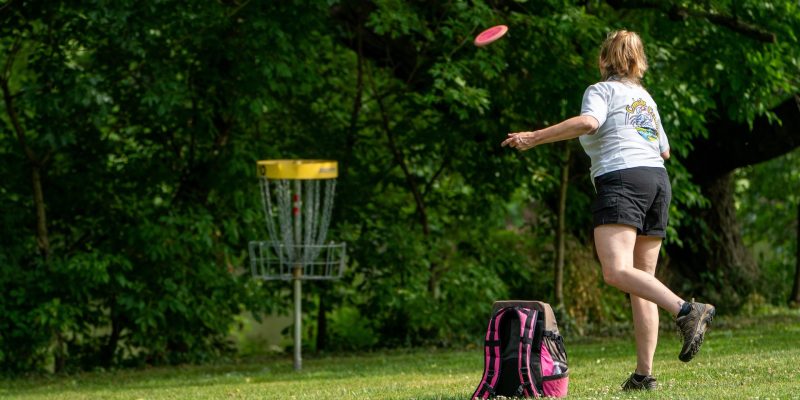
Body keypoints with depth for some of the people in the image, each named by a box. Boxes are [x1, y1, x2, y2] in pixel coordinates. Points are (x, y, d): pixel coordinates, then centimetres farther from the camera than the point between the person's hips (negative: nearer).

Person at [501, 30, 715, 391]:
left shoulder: (602, 90, 4)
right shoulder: (646, 98, 25)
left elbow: (588, 122, -17)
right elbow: (664, 151, 31)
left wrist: (534, 138, -15)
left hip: (620, 178, -8)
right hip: (658, 180, 8)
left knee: (617, 272, -23)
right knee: (642, 281, 6)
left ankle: (686, 310, -41)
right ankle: (644, 373, 0)